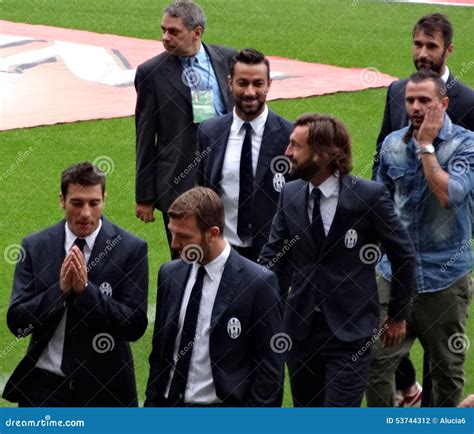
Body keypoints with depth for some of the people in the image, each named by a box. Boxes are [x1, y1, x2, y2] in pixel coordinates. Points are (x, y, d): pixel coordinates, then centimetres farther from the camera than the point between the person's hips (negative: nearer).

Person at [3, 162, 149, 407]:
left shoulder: (130, 249, -7)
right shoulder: (34, 247, 0)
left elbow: (135, 327, -11)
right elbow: (16, 321, -4)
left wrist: (86, 289, -21)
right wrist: (60, 289, -19)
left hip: (103, 387, -1)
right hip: (44, 386, 1)